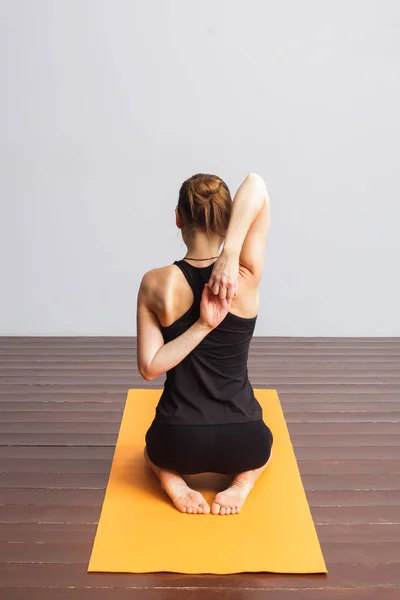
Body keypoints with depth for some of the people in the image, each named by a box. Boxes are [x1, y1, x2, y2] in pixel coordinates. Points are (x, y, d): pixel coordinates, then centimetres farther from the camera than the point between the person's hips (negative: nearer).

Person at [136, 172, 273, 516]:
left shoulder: (155, 284, -12)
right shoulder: (246, 277, -14)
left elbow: (149, 368, -12)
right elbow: (257, 185, -15)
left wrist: (201, 327, -17)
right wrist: (230, 253, -25)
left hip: (178, 443, 1)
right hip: (242, 442, 0)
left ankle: (173, 481, 6)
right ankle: (242, 482, 5)